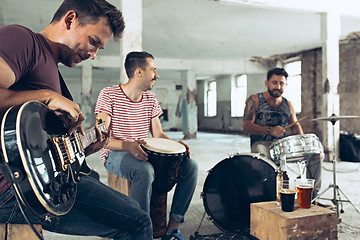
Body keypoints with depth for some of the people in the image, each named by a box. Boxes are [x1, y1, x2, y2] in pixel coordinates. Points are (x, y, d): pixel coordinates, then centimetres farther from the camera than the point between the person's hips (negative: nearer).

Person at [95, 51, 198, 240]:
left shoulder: (150, 99, 10)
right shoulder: (109, 94, -9)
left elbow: (158, 134, 10)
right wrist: (128, 146, -35)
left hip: (144, 153, 6)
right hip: (115, 154, -6)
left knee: (190, 165, -13)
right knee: (144, 170, -39)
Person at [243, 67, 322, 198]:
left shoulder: (288, 105, 13)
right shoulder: (254, 100, -3)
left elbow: (295, 126, 21)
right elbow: (246, 126, -12)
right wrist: (270, 130, -28)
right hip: (261, 144, -5)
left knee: (315, 155, -8)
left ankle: (311, 196, 2)